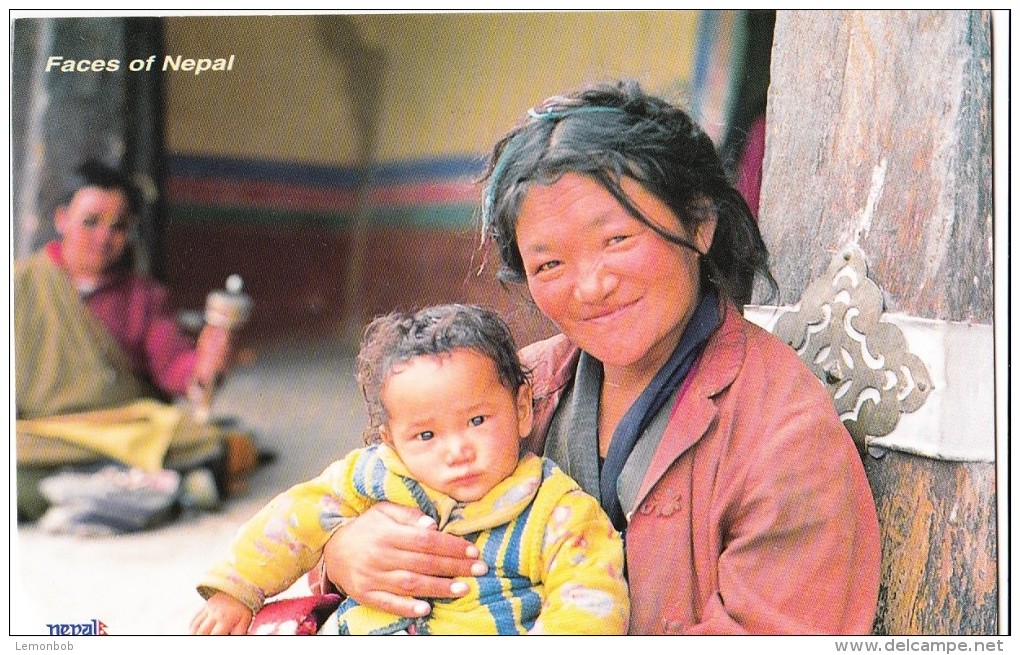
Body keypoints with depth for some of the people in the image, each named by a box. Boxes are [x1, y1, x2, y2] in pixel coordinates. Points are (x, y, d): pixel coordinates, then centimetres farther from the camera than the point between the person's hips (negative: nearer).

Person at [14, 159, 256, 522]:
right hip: (47, 433, -2)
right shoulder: (21, 281, 10)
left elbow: (171, 360, -1)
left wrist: (202, 368, -25)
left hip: (138, 427, 2)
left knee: (239, 450, -24)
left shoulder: (144, 295, 15)